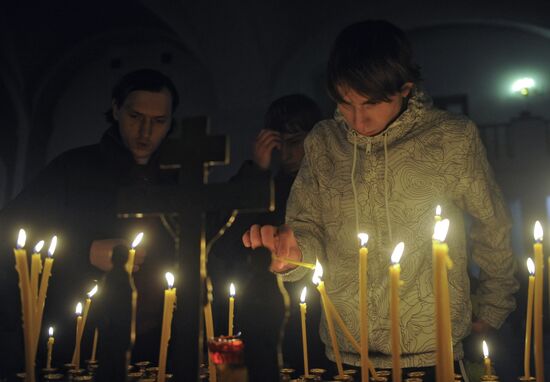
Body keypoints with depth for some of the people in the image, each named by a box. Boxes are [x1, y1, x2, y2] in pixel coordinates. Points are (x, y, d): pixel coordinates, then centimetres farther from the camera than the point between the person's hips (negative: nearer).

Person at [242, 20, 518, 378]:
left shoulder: (452, 138, -11)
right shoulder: (322, 142, -4)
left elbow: (492, 226, 1)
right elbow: (310, 229, 2)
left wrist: (493, 310, 10)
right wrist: (293, 251, -21)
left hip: (435, 353, -2)